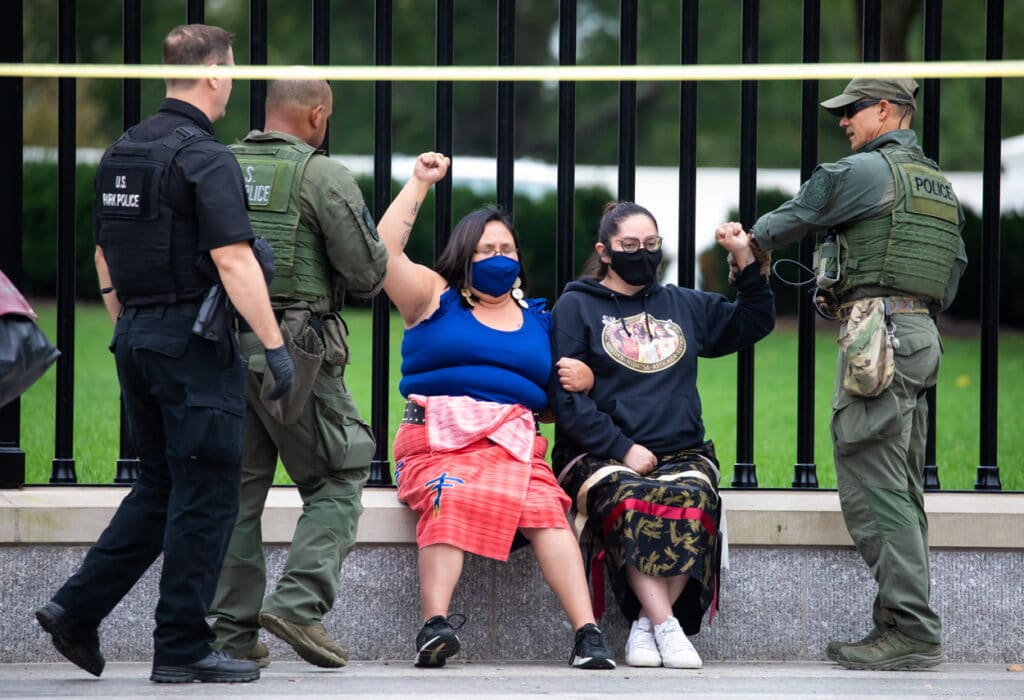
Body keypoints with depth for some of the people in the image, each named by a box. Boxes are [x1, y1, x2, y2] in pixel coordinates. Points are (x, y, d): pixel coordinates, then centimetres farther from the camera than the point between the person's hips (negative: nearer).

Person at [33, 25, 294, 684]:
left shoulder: (123, 152, 11)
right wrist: (275, 346, -20)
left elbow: (104, 255, 19)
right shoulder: (205, 157, -15)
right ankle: (182, 648, 1)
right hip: (194, 343, -8)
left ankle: (77, 608, 9)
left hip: (137, 335, 8)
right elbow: (234, 261, -22)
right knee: (205, 494, -1)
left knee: (160, 486, 16)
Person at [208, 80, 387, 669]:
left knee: (238, 487, 10)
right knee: (338, 482, 6)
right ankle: (300, 603, -10)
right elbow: (367, 275, -7)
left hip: (221, 348, 5)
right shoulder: (325, 177, -7)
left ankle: (233, 630, 8)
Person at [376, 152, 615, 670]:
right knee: (450, 499, -36)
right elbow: (385, 250, 3)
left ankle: (587, 633, -38)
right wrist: (420, 183, 5)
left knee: (546, 509, -29)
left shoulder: (537, 319, 25)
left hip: (513, 442, 2)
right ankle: (435, 625, -44)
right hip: (439, 438, -2)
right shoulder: (434, 298, 17)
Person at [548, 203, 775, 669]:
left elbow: (754, 323, 29)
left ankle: (645, 625, -28)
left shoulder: (683, 306, 21)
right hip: (602, 457, -3)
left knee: (694, 498, -32)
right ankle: (667, 627, -36)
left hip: (681, 453, 3)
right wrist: (623, 448, -12)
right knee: (629, 500, -37)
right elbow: (565, 395, -2)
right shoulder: (576, 307, 7)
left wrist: (746, 260, 15)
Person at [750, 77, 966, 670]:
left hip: (875, 336, -9)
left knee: (873, 491, -10)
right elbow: (955, 269, 24)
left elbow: (793, 220, 4)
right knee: (903, 493, 10)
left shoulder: (864, 171, -7)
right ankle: (904, 626, 10)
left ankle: (913, 631, -15)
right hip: (921, 334, 9)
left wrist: (748, 244, 23)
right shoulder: (939, 185, 20)